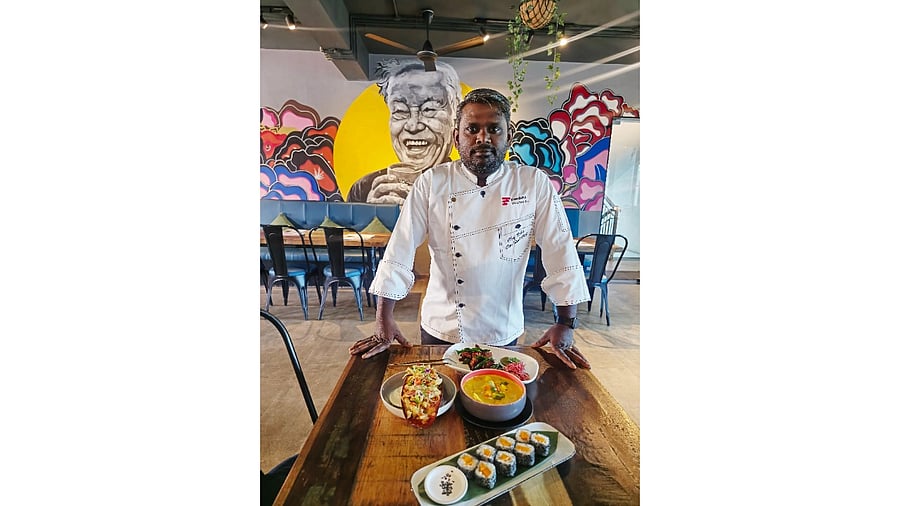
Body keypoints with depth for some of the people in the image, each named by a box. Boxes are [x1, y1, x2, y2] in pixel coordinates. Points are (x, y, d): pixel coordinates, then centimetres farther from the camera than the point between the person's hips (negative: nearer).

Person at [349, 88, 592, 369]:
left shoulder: (535, 184, -9)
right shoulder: (431, 183, -10)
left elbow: (561, 253, -8)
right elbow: (399, 250, -11)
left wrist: (565, 324, -8)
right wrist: (384, 320, -12)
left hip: (504, 333, 1)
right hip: (440, 330, 0)